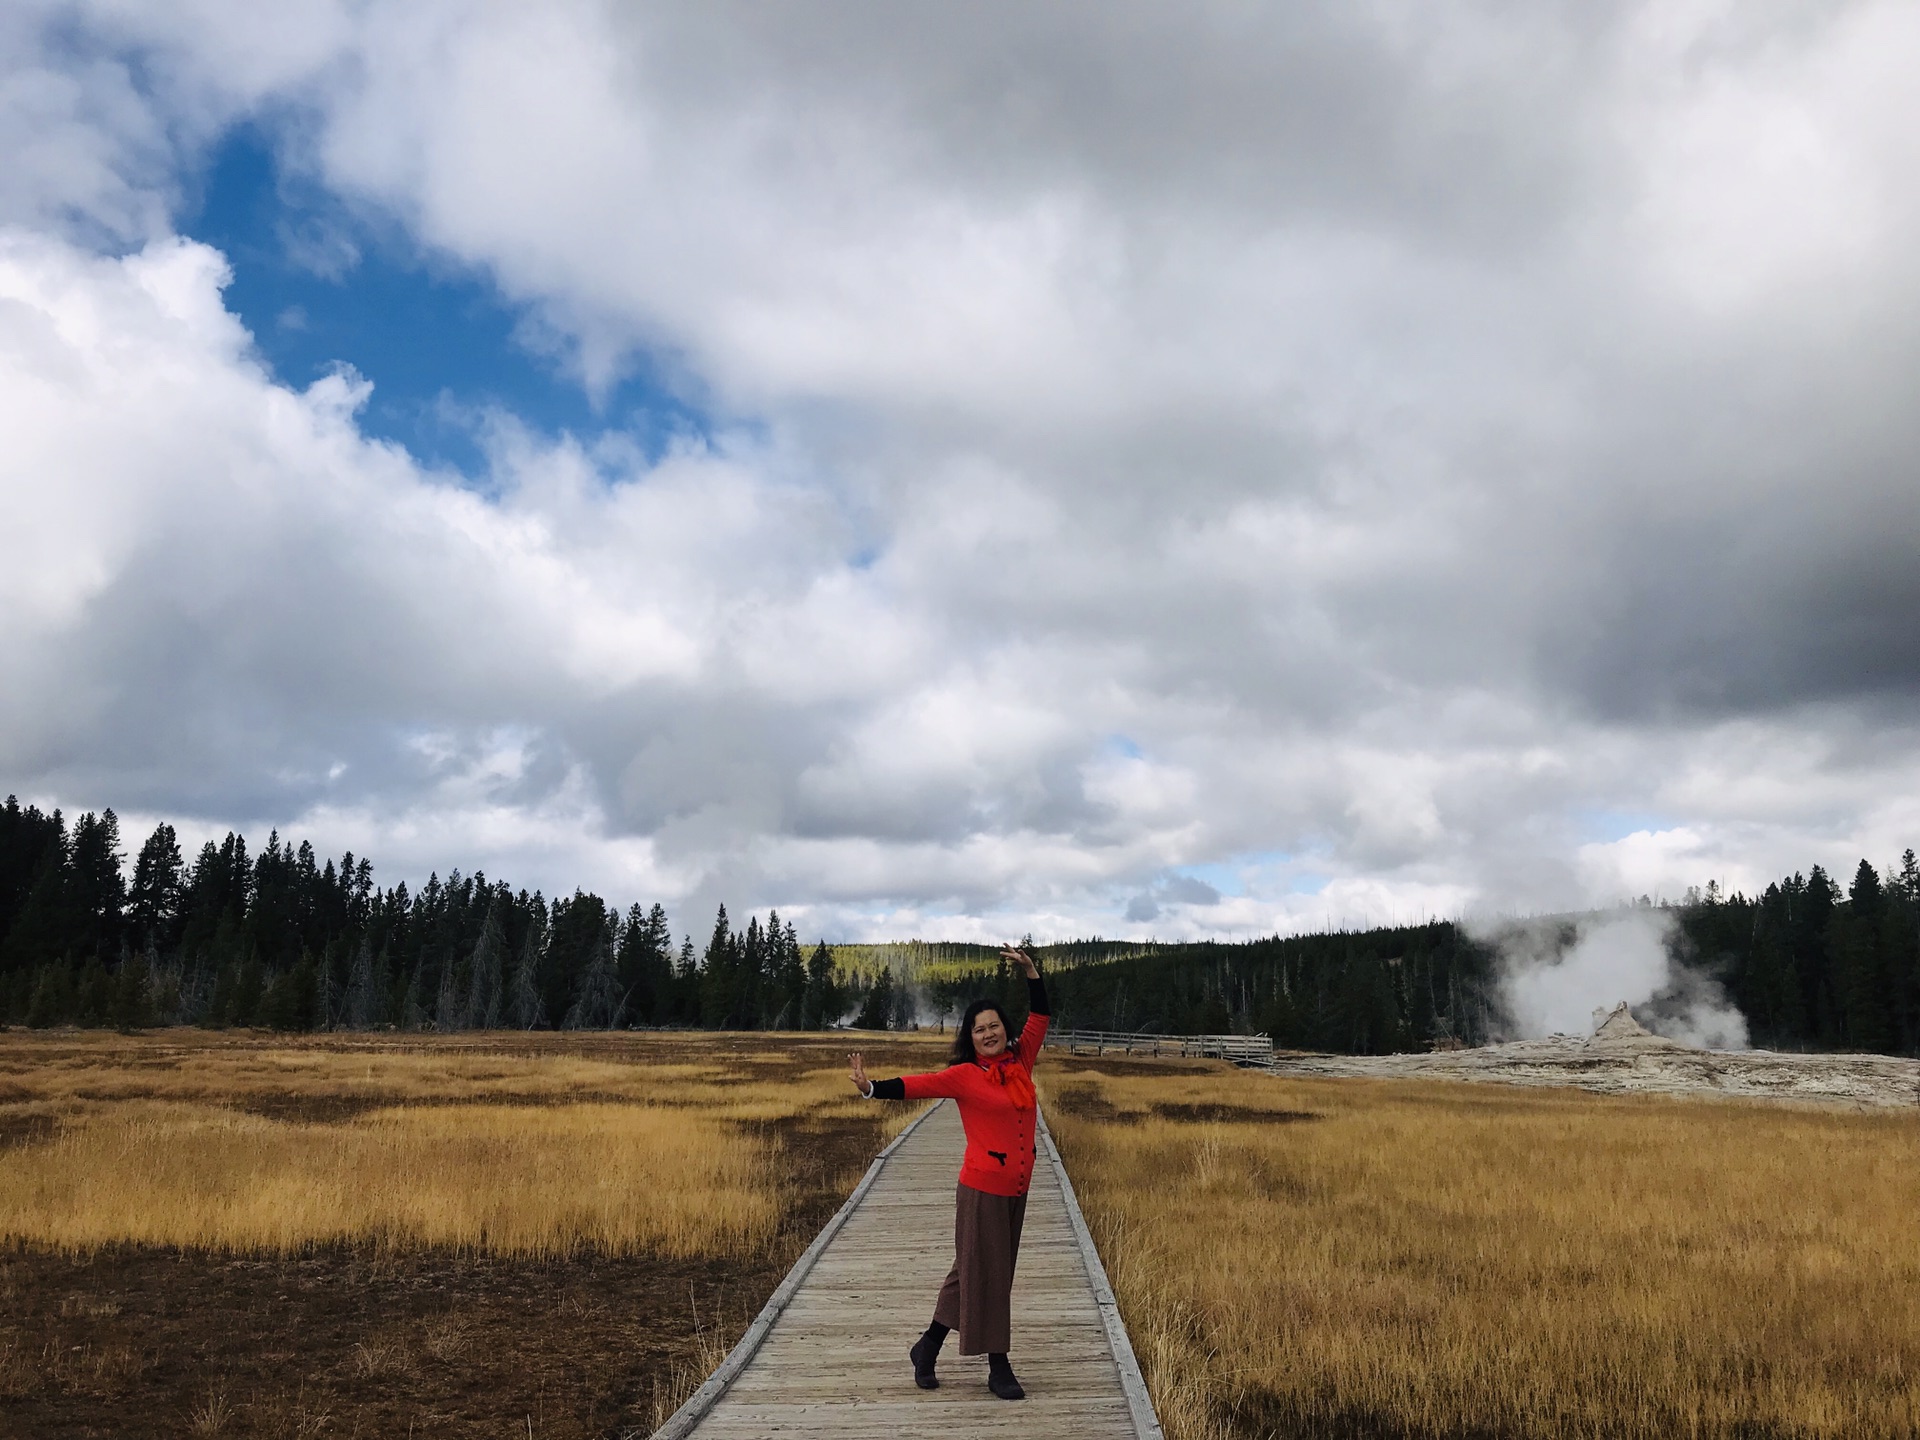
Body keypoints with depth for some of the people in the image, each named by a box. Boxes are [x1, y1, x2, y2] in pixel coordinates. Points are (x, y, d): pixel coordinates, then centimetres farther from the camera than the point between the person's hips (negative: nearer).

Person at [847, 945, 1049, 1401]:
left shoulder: (1021, 1062, 5)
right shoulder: (964, 1075, -9)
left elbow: (1039, 1016, 12)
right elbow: (917, 1086, -17)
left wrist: (1030, 970, 5)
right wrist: (871, 1088, -30)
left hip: (1016, 1189, 6)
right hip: (982, 1188, -6)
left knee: (970, 1271, 15)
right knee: (984, 1274, 2)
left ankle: (928, 1347, 29)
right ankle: (998, 1368, 15)